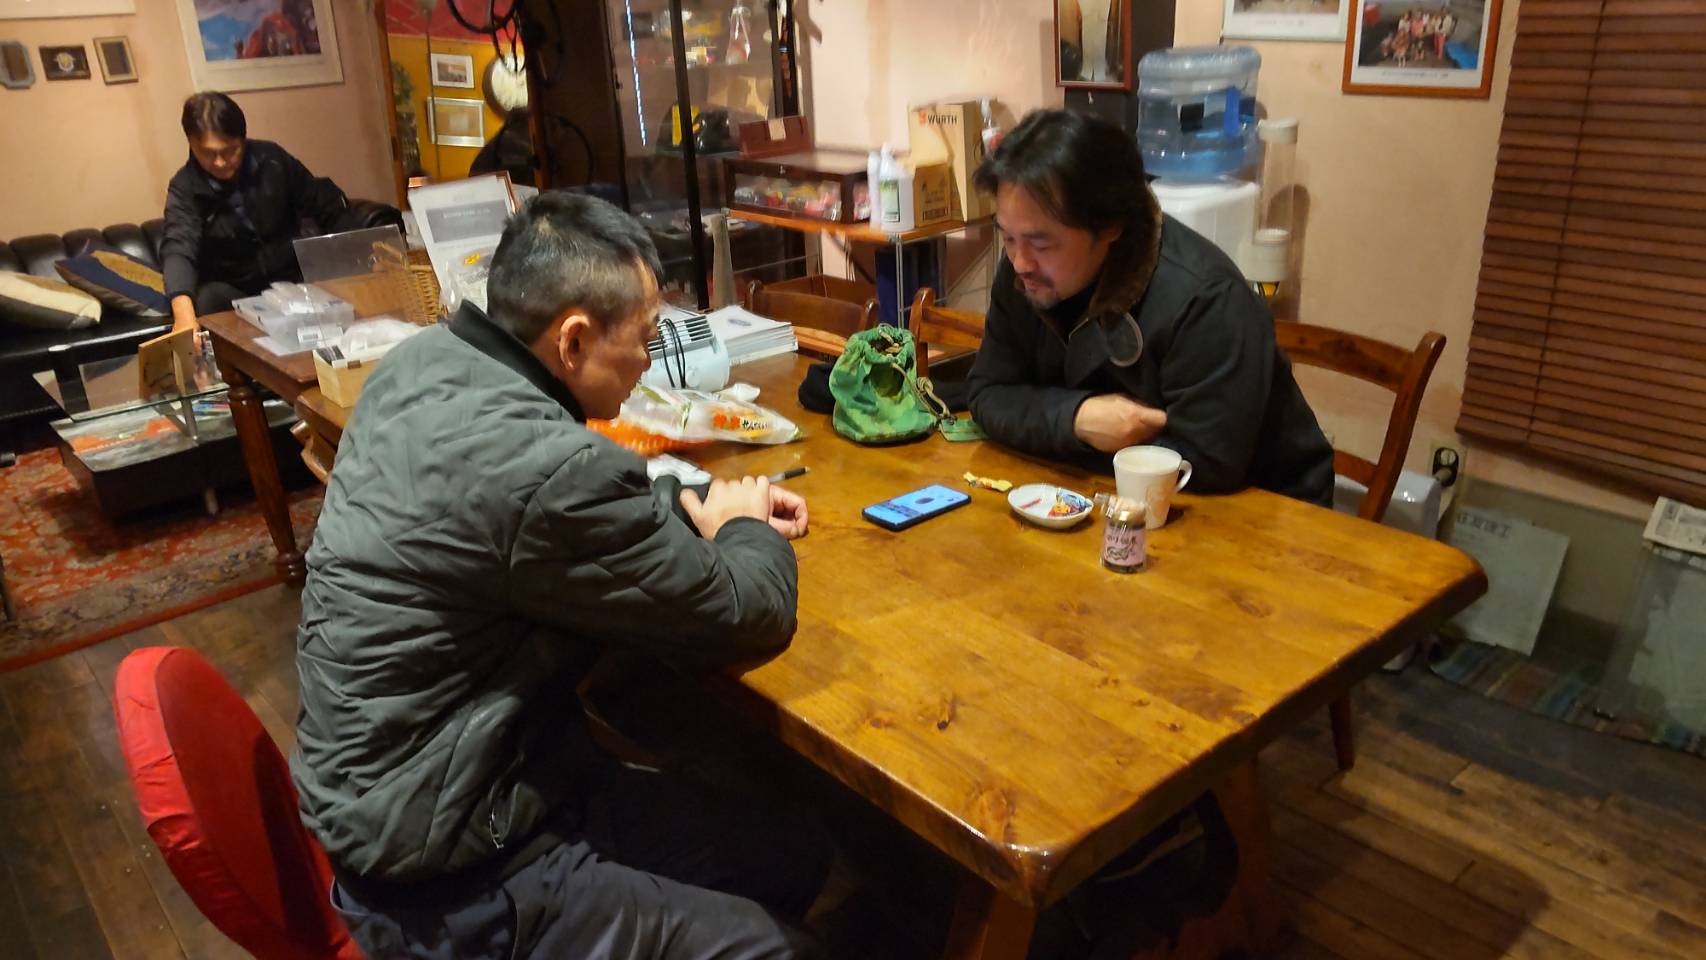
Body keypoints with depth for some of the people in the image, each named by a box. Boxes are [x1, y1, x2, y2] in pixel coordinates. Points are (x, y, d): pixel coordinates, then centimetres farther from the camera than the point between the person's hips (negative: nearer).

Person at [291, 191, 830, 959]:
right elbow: (750, 619, -17)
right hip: (442, 874, -9)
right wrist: (747, 533, 3)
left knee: (793, 852, 10)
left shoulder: (427, 360, -3)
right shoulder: (538, 465, -32)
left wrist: (703, 502, 4)